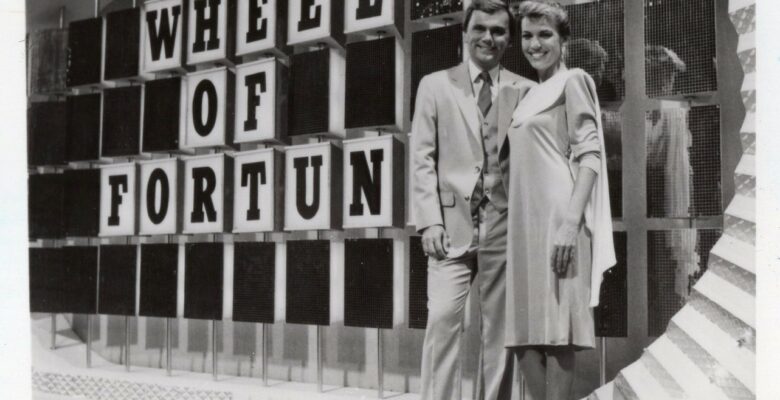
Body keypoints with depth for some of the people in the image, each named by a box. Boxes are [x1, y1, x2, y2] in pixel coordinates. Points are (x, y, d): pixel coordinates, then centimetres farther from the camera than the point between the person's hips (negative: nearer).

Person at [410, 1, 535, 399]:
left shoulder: (525, 91, 9)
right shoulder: (435, 85, 9)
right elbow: (422, 159, 4)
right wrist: (430, 220, -6)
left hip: (504, 226, 1)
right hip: (451, 223, 0)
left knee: (498, 329, 3)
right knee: (443, 319, -9)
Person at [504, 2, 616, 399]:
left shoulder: (573, 81, -1)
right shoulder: (531, 94, 20)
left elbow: (589, 155, -10)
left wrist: (571, 222, -21)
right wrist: (516, 227, 13)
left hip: (557, 220, -8)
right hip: (525, 224, 8)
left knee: (556, 329, -6)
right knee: (525, 331, 6)